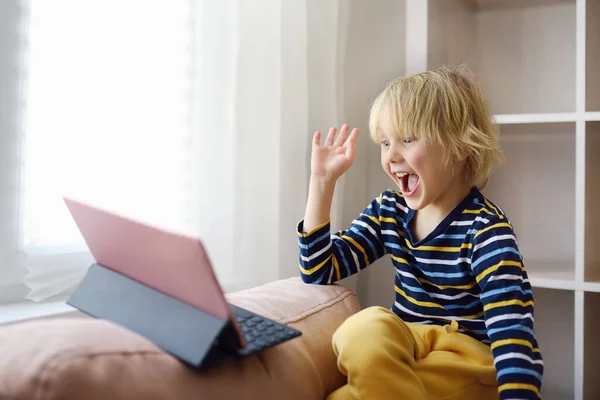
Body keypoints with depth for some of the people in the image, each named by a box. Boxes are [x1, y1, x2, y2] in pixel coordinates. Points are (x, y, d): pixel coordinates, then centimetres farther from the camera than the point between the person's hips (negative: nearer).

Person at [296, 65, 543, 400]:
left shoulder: (485, 228, -16)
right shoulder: (388, 210, 4)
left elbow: (513, 334, -26)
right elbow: (319, 272, 4)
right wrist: (322, 180, -2)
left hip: (469, 359, -5)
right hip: (408, 344, 5)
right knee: (364, 328, -30)